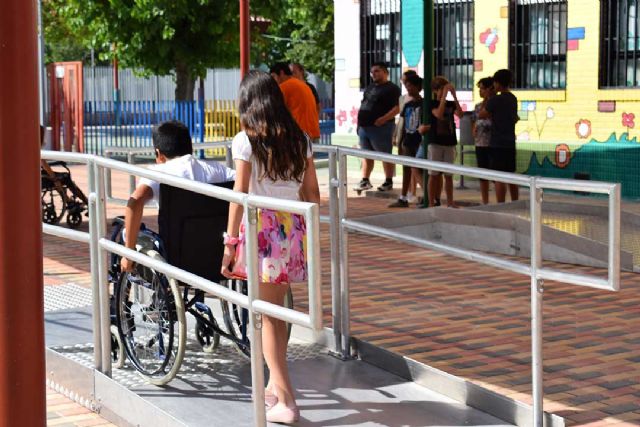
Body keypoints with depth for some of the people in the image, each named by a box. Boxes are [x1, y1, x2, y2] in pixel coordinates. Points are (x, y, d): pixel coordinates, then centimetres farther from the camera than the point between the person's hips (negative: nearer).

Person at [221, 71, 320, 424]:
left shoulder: (246, 140, -6)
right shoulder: (299, 139, 8)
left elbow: (239, 196, -10)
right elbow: (312, 192, 10)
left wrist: (230, 243, -6)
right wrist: (309, 234, 19)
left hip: (262, 227, -5)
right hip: (294, 225, 5)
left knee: (268, 316, 0)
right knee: (276, 310, 19)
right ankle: (276, 385, 29)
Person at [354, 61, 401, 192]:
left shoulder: (391, 88, -6)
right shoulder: (369, 88, 20)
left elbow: (397, 108, -15)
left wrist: (383, 119, -25)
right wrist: (360, 120, 13)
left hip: (380, 127, -8)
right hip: (364, 126, 8)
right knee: (367, 155, 10)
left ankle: (388, 182, 4)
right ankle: (365, 181, 14)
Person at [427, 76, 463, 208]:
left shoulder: (451, 104, 8)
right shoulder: (432, 103, -3)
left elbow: (460, 114, -11)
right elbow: (439, 114, -22)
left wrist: (454, 95, -15)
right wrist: (444, 96, -21)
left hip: (449, 142, 4)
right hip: (435, 142, -4)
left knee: (448, 174, 9)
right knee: (434, 174, 0)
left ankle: (450, 202, 15)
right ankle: (431, 203, 3)